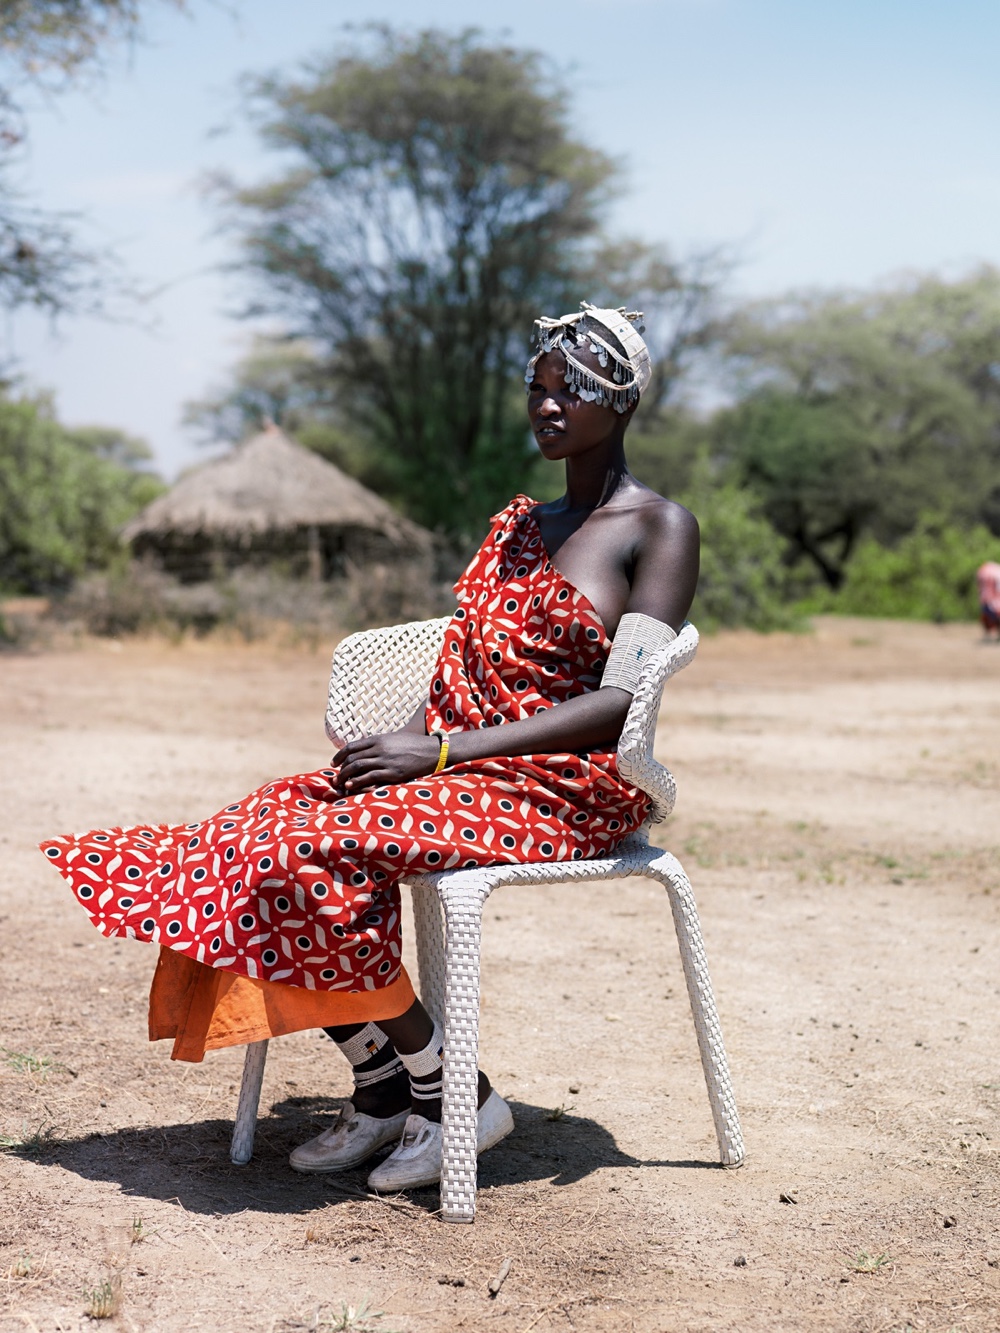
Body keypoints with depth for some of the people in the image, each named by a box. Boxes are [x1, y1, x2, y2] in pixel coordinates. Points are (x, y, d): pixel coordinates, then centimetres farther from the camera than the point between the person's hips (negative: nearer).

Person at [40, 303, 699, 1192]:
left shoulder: (660, 527, -4)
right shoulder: (517, 525, 20)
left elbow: (621, 702, -14)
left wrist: (440, 751, -21)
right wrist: (405, 743, -6)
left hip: (572, 793, -7)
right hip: (460, 764, 8)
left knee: (318, 851, -26)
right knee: (268, 823, -15)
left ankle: (455, 1097, -12)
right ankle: (382, 1091, -7)